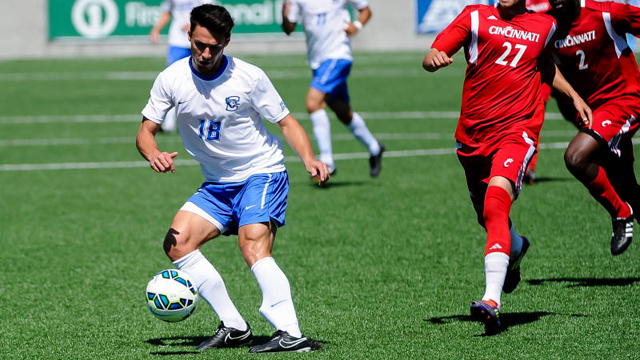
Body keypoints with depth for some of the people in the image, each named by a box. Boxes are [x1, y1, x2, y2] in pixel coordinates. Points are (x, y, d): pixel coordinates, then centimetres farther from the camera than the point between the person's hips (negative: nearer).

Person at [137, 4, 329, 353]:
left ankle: (290, 335, -39)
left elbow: (286, 122, -5)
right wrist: (154, 154, -25)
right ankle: (233, 327, -5)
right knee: (177, 243, -10)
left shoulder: (249, 77, -13)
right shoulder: (171, 79, -5)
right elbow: (145, 131, -1)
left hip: (262, 173, -5)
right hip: (217, 184, 5)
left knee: (253, 246, -27)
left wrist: (309, 159, -23)